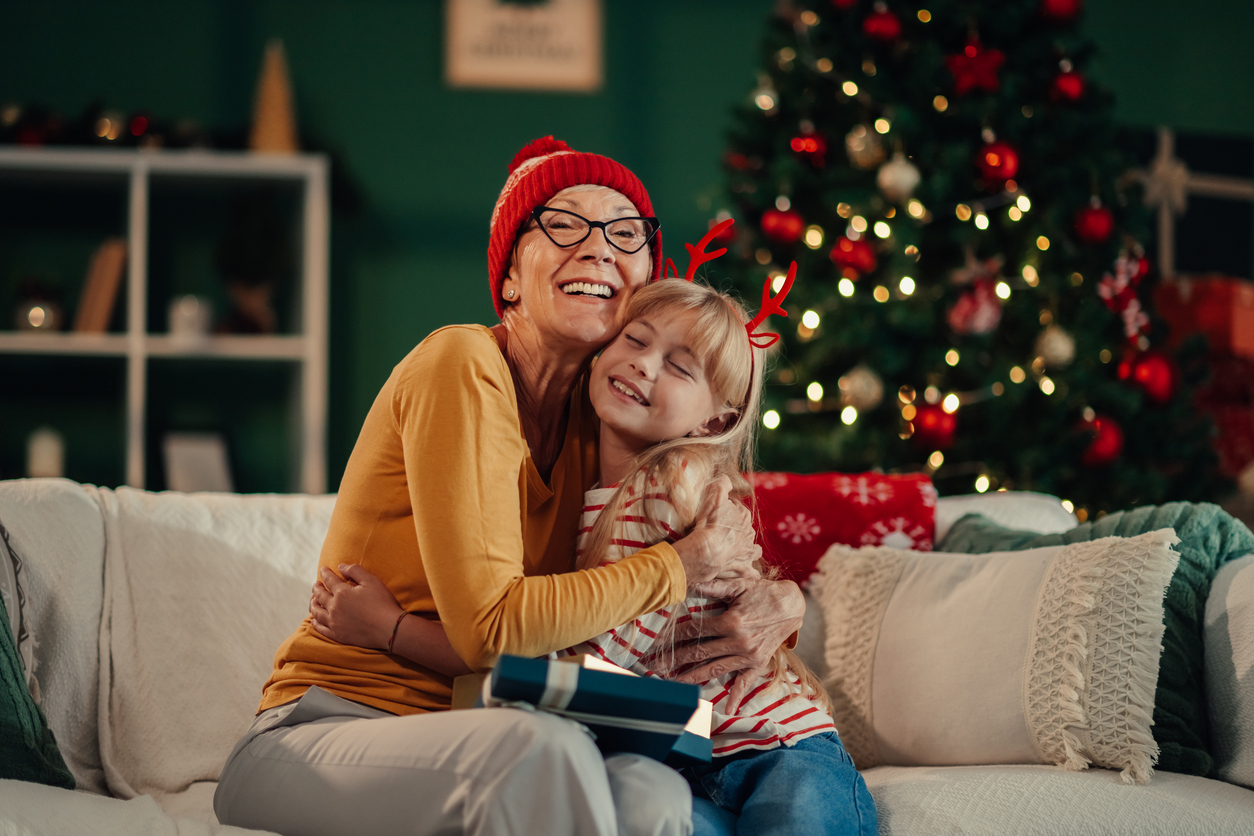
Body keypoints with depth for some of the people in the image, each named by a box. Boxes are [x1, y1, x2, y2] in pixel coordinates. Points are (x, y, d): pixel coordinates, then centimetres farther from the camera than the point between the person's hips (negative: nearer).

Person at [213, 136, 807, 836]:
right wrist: (683, 565, -11)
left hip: (477, 744, 5)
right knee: (546, 750, -36)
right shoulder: (461, 365, -12)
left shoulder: (599, 417, 9)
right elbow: (489, 628, -19)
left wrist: (779, 605, -5)